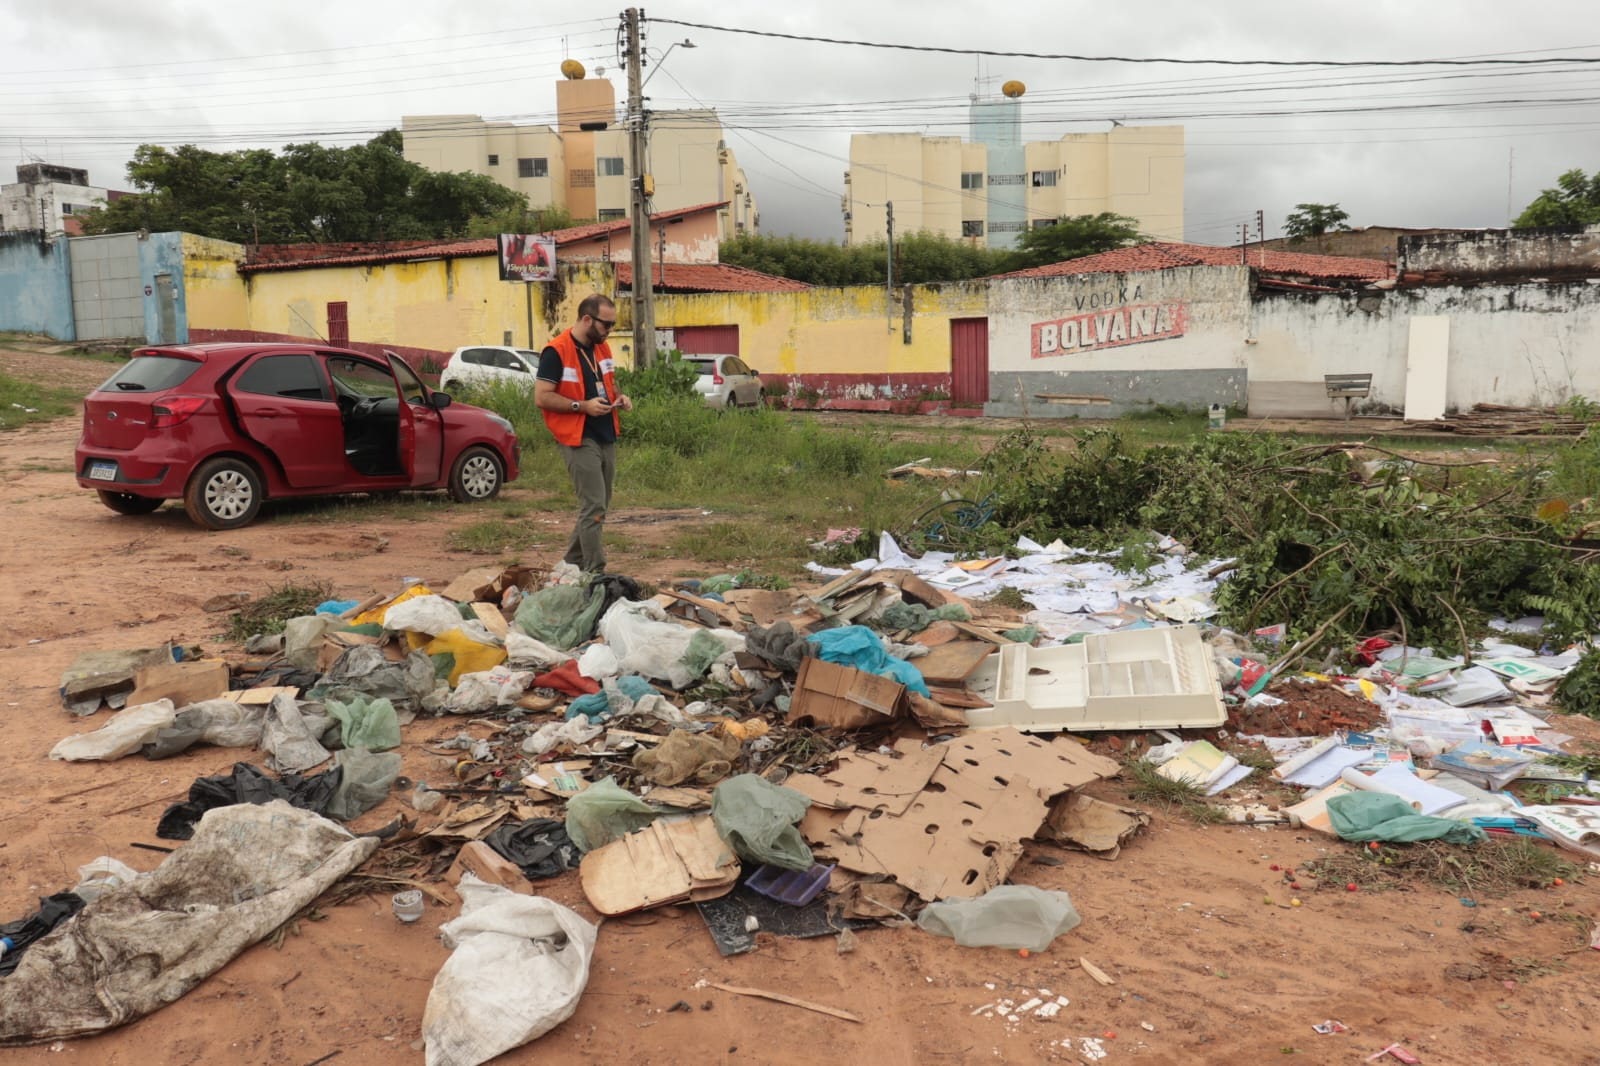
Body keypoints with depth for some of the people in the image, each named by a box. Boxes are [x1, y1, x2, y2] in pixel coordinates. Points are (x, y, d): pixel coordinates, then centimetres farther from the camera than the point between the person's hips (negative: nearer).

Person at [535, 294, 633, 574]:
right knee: (594, 507, -11)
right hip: (579, 439, -8)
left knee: (598, 507, 14)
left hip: (606, 437, 8)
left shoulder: (602, 347, 13)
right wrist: (582, 406, -21)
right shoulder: (556, 352, -12)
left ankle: (572, 562, 26)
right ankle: (595, 573, -6)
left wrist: (618, 397, 5)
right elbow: (541, 397, -15)